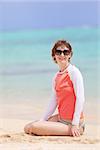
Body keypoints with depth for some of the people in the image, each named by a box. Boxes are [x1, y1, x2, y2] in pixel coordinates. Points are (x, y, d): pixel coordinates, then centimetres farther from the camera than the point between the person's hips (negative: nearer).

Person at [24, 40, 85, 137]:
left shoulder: (74, 72, -13)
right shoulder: (56, 77, 10)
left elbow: (80, 98, -17)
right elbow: (54, 101, 13)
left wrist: (75, 124, -19)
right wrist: (42, 120, 8)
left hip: (71, 121, -8)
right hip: (60, 118, 8)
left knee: (34, 128, -20)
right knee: (27, 128, 7)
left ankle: (73, 130, -7)